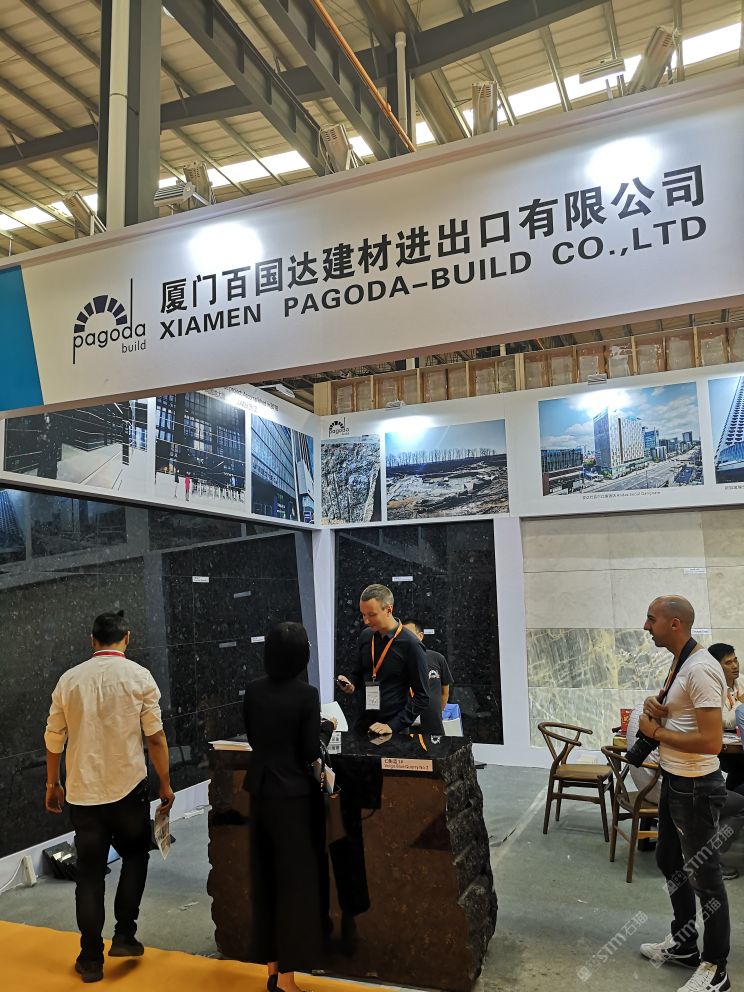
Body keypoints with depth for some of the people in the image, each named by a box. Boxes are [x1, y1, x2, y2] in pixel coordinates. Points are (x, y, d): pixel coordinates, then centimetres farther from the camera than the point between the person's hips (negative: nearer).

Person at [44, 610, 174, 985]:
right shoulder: (139, 676, -8)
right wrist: (165, 783, 3)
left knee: (89, 873, 12)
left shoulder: (69, 679, 2)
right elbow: (155, 737, -8)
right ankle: (124, 936, 16)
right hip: (128, 787, -2)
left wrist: (52, 784, 21)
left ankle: (91, 960, 19)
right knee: (135, 856, 20)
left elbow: (54, 739, 8)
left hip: (82, 791, 3)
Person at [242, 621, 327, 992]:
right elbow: (311, 752, -13)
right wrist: (325, 726, 3)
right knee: (295, 881, 7)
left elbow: (252, 738, 9)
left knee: (264, 880, 16)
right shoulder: (306, 694, -16)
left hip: (260, 791, 5)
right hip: (292, 794, -5)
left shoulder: (253, 690, -1)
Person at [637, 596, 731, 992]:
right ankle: (683, 943, 39)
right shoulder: (679, 662, 6)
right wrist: (653, 707, -4)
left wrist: (656, 731, -19)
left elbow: (711, 741, -29)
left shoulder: (700, 668, -25)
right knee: (670, 862, 22)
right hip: (673, 781, 10)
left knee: (703, 876, 6)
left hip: (696, 788, -10)